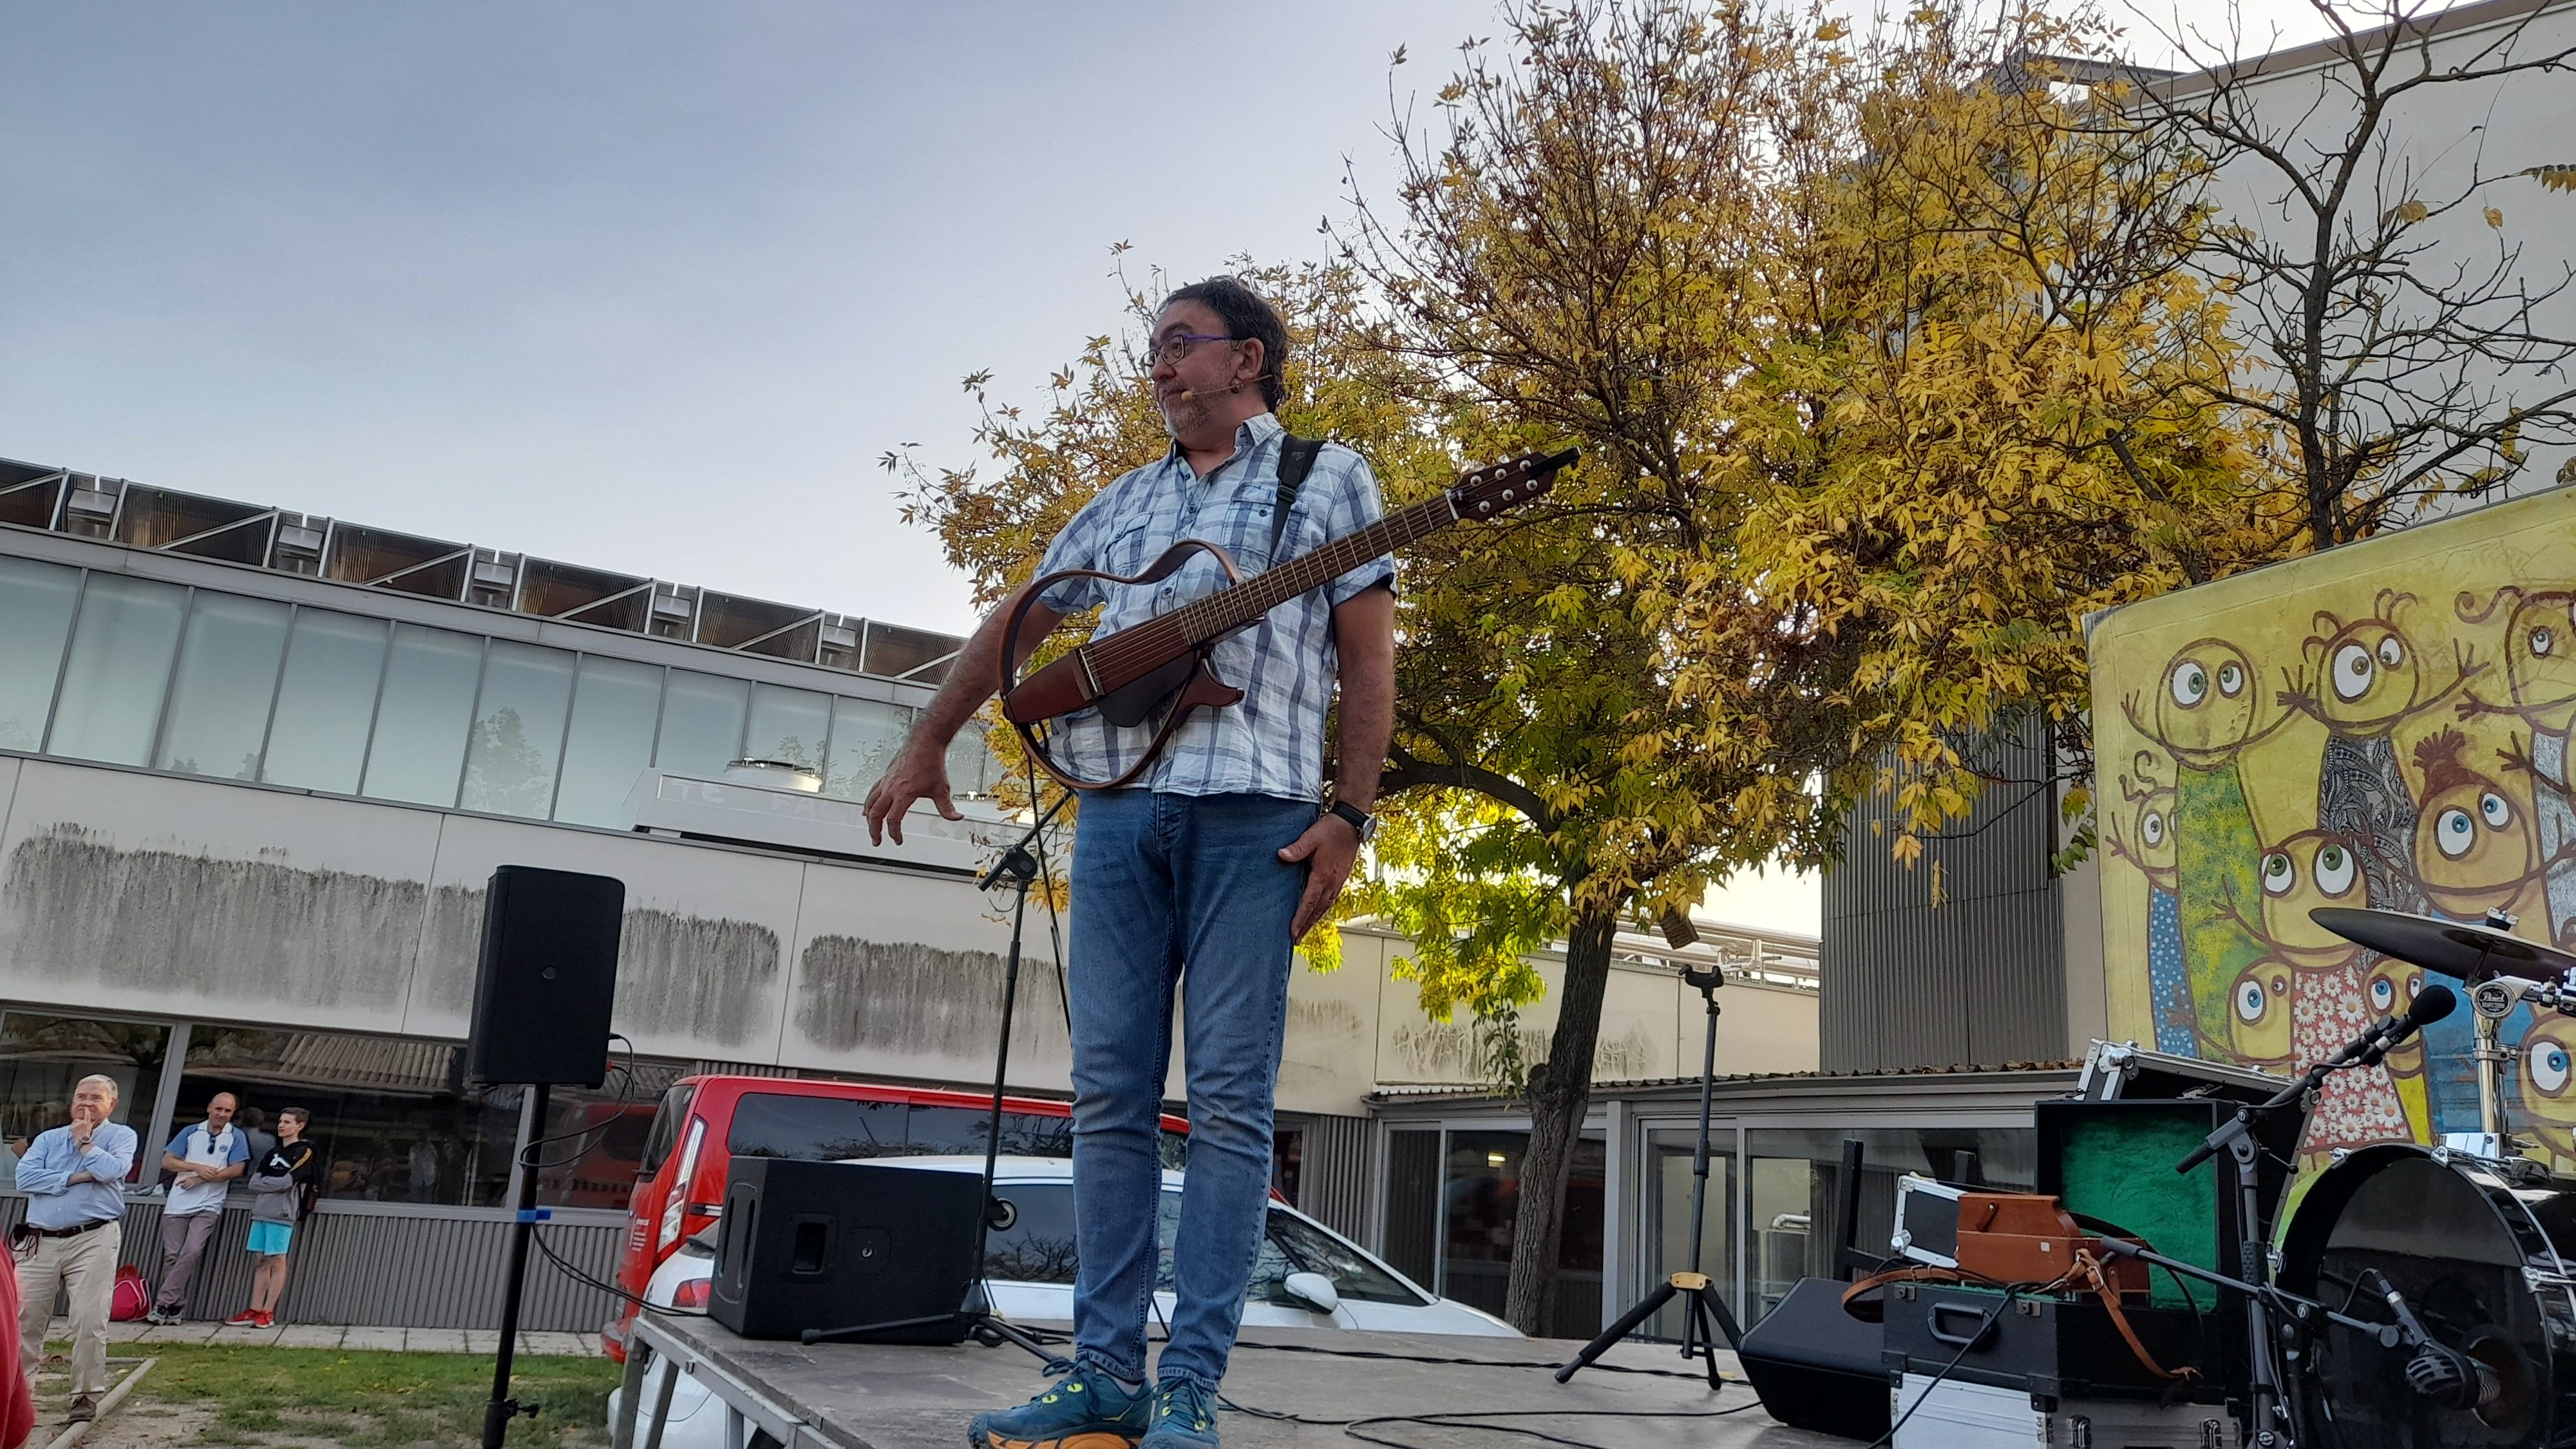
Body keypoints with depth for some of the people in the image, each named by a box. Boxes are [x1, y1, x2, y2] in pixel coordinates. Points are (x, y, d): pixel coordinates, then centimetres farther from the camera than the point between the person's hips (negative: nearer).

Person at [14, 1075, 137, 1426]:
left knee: (89, 1322, -7)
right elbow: (25, 1177, 0)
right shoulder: (47, 1139, 17)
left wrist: (84, 1141, 1)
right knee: (24, 1318, 1)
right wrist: (74, 1178, -8)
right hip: (41, 1242, 4)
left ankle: (86, 1395, 2)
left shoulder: (121, 1136, 7)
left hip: (93, 1240, -4)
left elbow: (111, 1169, -13)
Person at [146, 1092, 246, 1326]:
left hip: (208, 1206, -2)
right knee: (172, 1255, 0)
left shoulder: (237, 1137, 3)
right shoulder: (191, 1132, 9)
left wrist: (201, 1179, -10)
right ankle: (176, 1306, 8)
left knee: (191, 1252, -16)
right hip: (178, 1203, 2)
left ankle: (163, 1303, -11)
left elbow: (236, 1169, -5)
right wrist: (198, 1167, -10)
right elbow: (167, 1161, 5)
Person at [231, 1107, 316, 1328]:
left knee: (276, 1261, -4)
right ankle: (254, 1311, 7)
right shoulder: (272, 1153, 20)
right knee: (260, 1261, 5)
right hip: (261, 1211, 6)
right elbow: (253, 1183, 10)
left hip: (282, 1213, -6)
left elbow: (288, 1181, -13)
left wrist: (264, 1182, -1)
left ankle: (268, 1312, -2)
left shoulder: (304, 1152, 0)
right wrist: (274, 1184, -7)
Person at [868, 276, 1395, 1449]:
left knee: (1229, 1103, -5)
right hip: (1116, 812, 5)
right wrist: (926, 745, 18)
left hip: (1255, 816, -4)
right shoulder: (1122, 504, 23)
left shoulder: (1328, 479, 10)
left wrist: (1348, 816, -8)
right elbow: (1017, 625, 25)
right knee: (1110, 1097, 2)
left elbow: (1369, 662, 2)